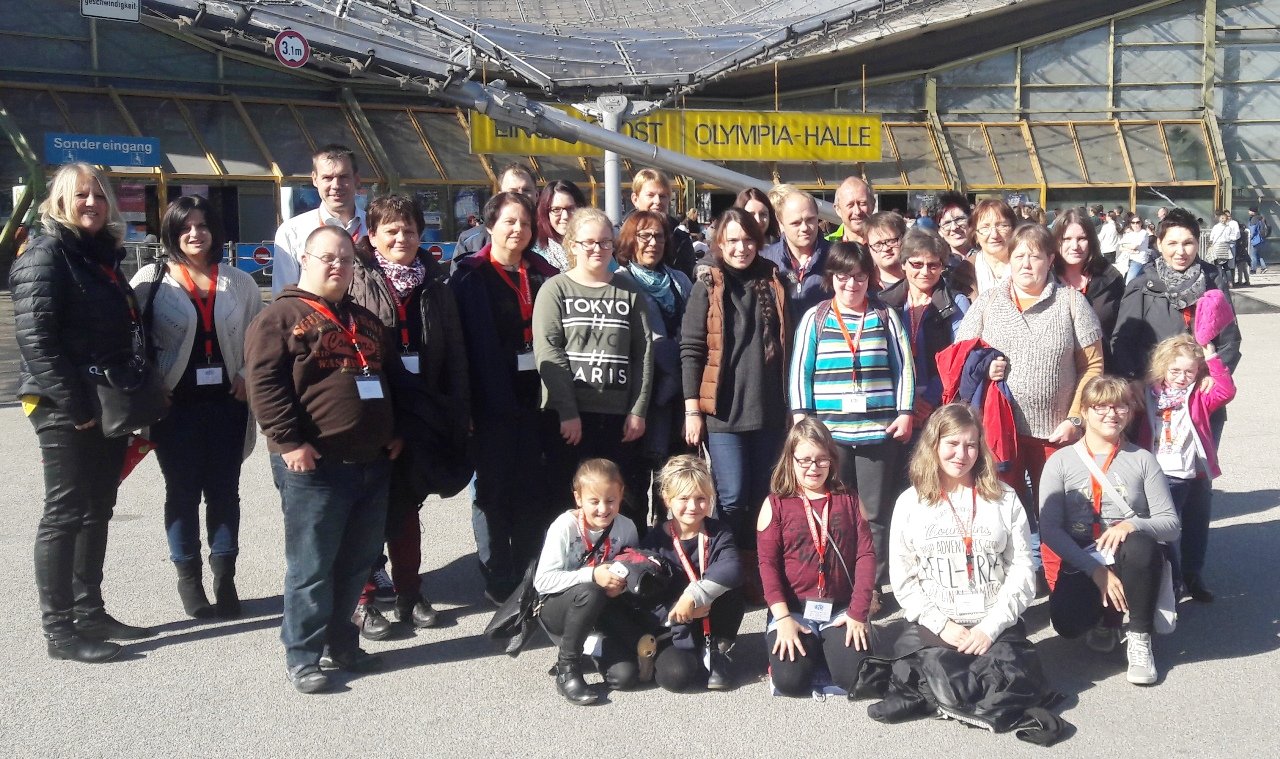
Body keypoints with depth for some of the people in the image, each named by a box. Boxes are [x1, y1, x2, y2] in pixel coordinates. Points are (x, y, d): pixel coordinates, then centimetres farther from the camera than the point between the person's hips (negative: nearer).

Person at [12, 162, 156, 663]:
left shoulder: (104, 255, 15)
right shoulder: (46, 255, -9)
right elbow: (35, 339, -18)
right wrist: (74, 405, -20)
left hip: (109, 406, 8)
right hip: (67, 411, -8)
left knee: (97, 512, 13)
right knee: (65, 514, -2)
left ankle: (90, 613, 23)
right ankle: (59, 630, 5)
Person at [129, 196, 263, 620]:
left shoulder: (239, 283, 8)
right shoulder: (151, 280, -1)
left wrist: (248, 376, 0)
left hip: (227, 402, 2)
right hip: (176, 405, -2)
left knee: (224, 490, 8)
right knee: (183, 492, 7)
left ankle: (225, 578, 20)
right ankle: (189, 580, 20)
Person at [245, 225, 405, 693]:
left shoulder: (367, 322, 18)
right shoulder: (281, 317, -3)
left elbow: (394, 377, 26)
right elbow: (263, 383, -12)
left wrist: (395, 432, 17)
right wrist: (288, 441, -18)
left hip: (372, 462, 7)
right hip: (314, 465, -7)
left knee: (357, 562, 13)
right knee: (312, 565, 0)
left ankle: (341, 645, 26)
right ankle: (303, 657, 11)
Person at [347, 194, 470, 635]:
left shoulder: (435, 285, 9)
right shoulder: (356, 281, -5)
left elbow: (454, 353, 9)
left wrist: (459, 413, 6)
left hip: (420, 416, 4)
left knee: (407, 504, 14)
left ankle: (408, 591, 26)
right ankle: (362, 597, 16)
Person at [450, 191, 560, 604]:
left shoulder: (543, 274, 11)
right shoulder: (471, 276, -1)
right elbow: (461, 339, -6)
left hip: (535, 397, 4)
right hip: (492, 400, -4)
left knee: (534, 488, 9)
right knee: (494, 489, 5)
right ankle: (497, 581, 15)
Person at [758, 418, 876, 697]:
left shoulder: (849, 499, 8)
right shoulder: (776, 504, 3)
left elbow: (865, 555, 1)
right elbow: (768, 564, -4)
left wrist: (858, 612, -10)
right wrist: (783, 618, -17)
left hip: (841, 609, 1)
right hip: (793, 609, -1)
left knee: (856, 677, -22)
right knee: (790, 680, -24)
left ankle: (828, 649, 10)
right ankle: (797, 647, 10)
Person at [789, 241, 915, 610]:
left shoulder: (885, 316, 7)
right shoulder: (815, 318, 5)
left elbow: (904, 367, 8)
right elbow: (800, 370, 4)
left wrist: (905, 413, 0)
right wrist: (801, 418, -3)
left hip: (880, 430, 0)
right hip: (828, 430, 0)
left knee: (876, 514, 6)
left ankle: (872, 586, 16)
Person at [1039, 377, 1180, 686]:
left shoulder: (1143, 460, 6)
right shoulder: (1061, 462, 1)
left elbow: (1170, 524, -1)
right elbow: (1049, 528, -8)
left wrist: (1131, 525, -24)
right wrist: (1096, 570, -19)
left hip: (1132, 562, 1)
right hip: (1080, 563, 0)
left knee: (1139, 546, -36)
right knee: (1067, 623, -29)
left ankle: (1140, 638, -14)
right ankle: (1106, 620, 10)